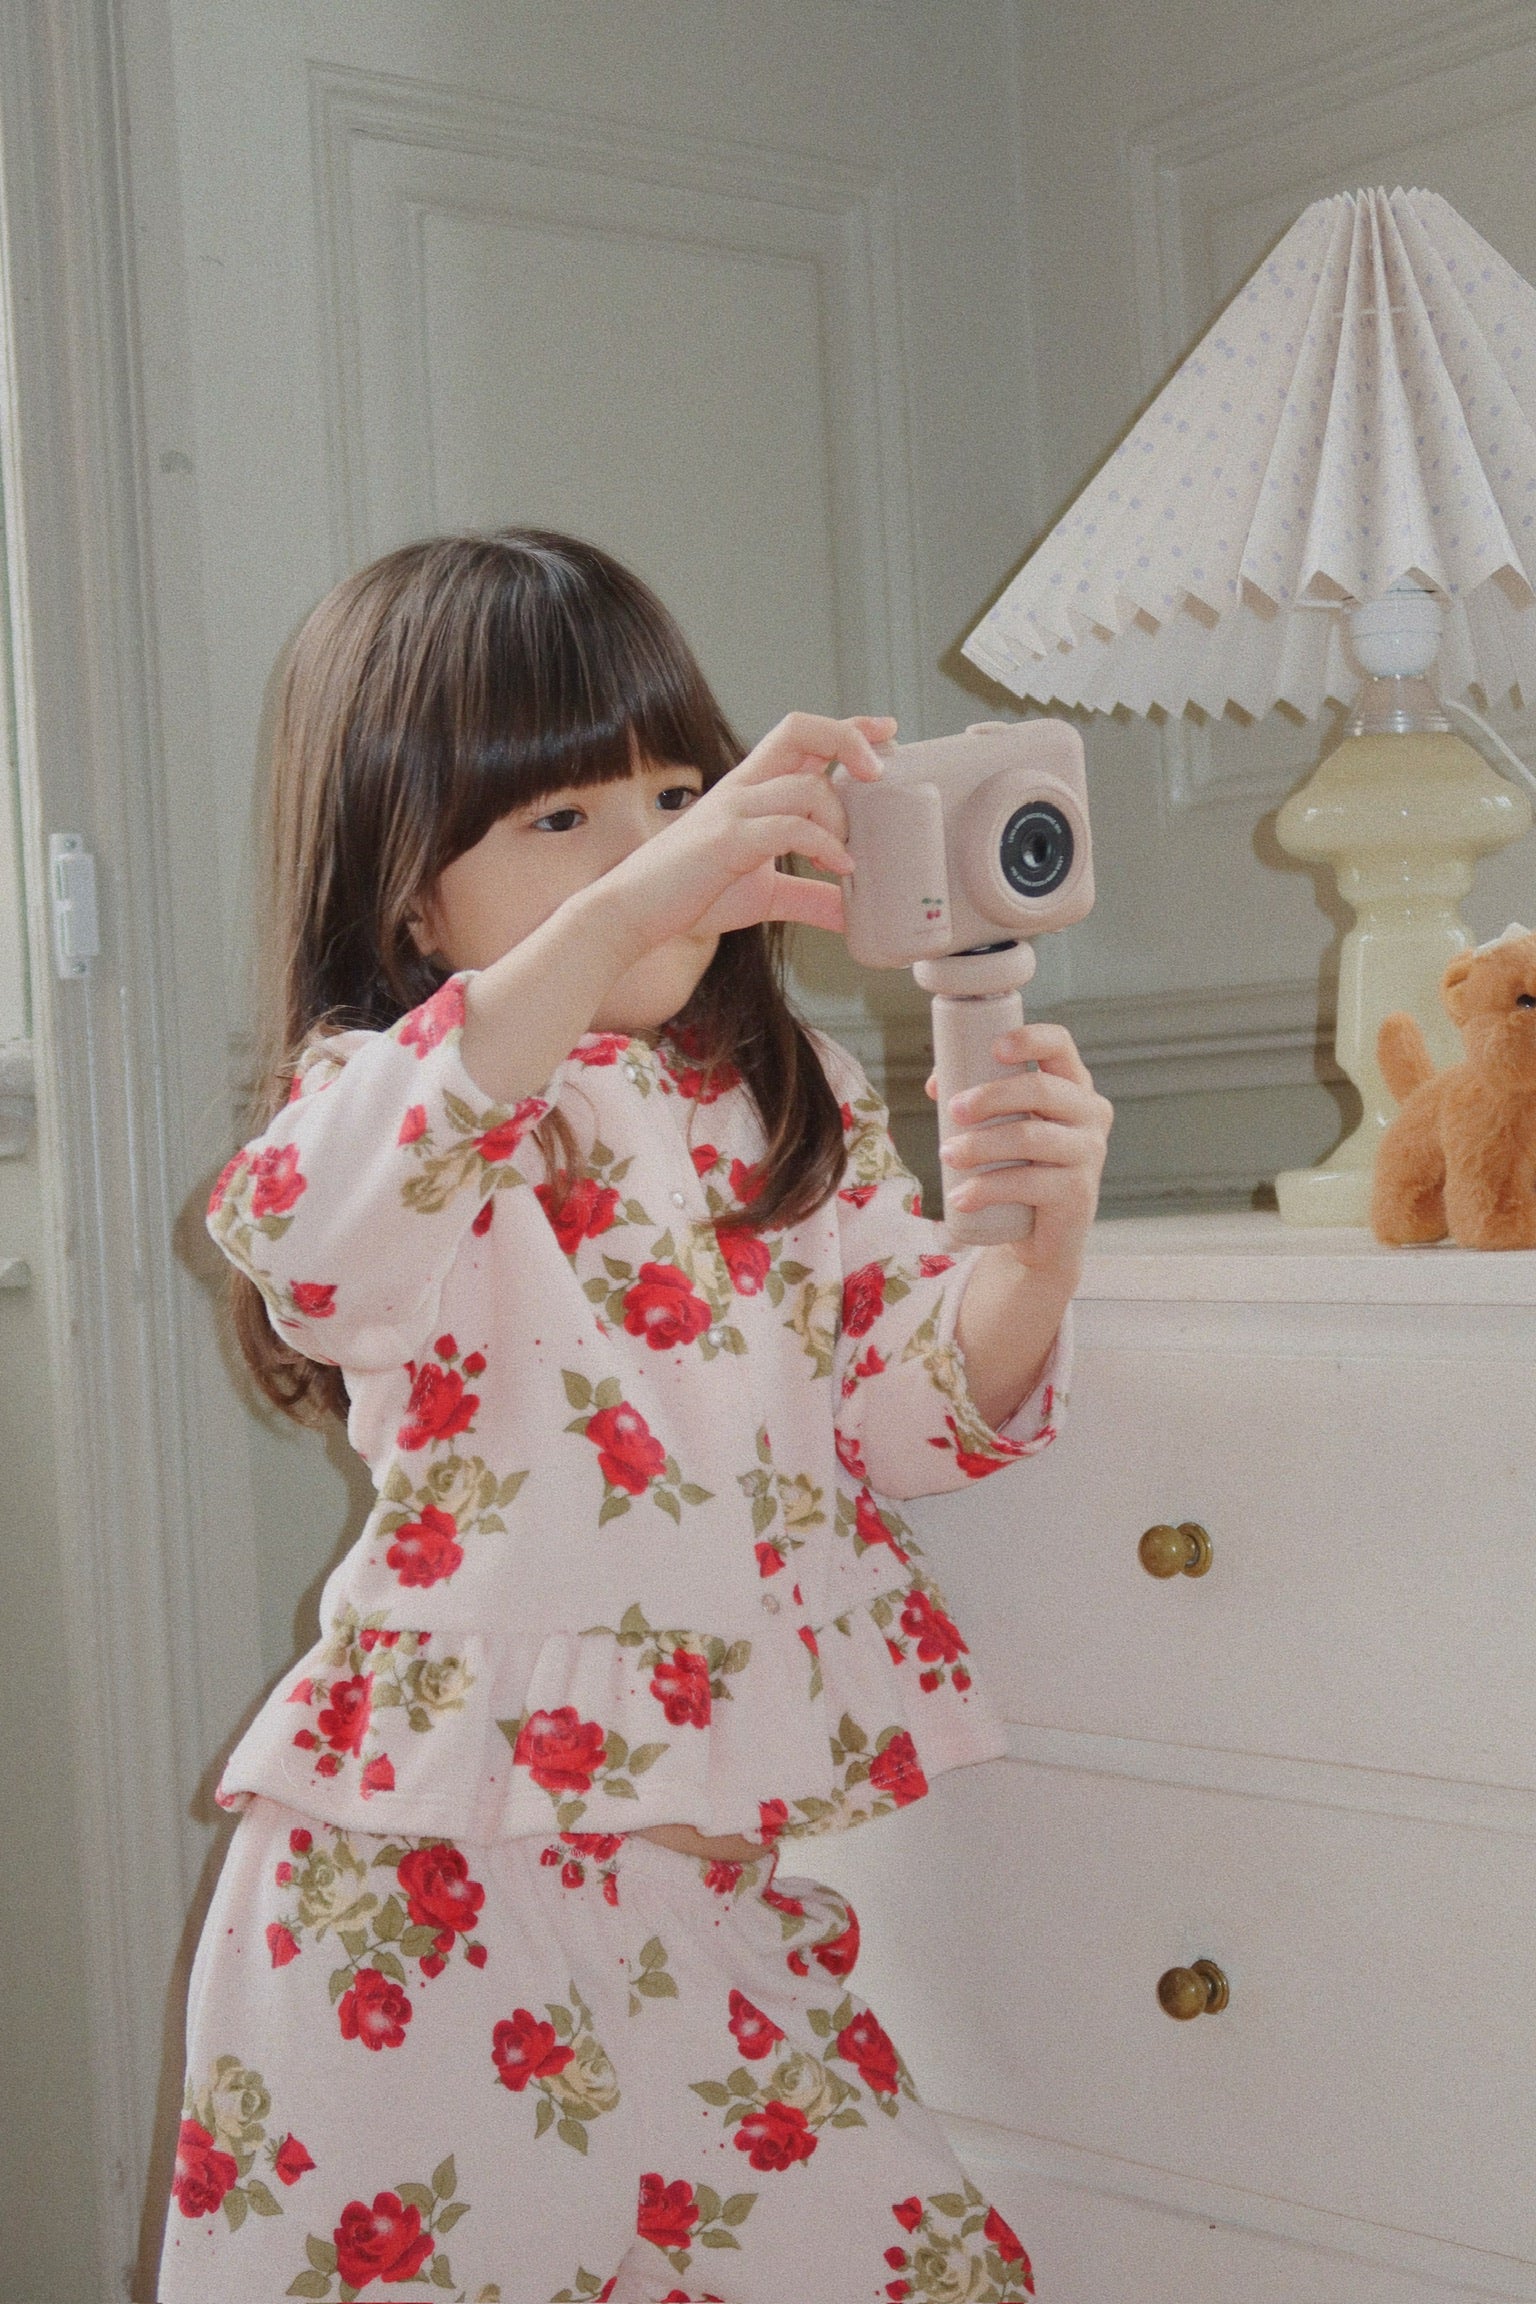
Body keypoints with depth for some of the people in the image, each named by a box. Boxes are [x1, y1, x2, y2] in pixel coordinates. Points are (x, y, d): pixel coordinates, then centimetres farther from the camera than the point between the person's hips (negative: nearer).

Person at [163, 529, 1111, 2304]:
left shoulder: (799, 1114, 12)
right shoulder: (387, 1089, -6)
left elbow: (915, 1405, 6)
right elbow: (308, 1226, -31)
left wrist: (1037, 1248, -17)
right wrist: (615, 915, -41)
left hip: (711, 1874, 5)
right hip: (429, 1894, -4)